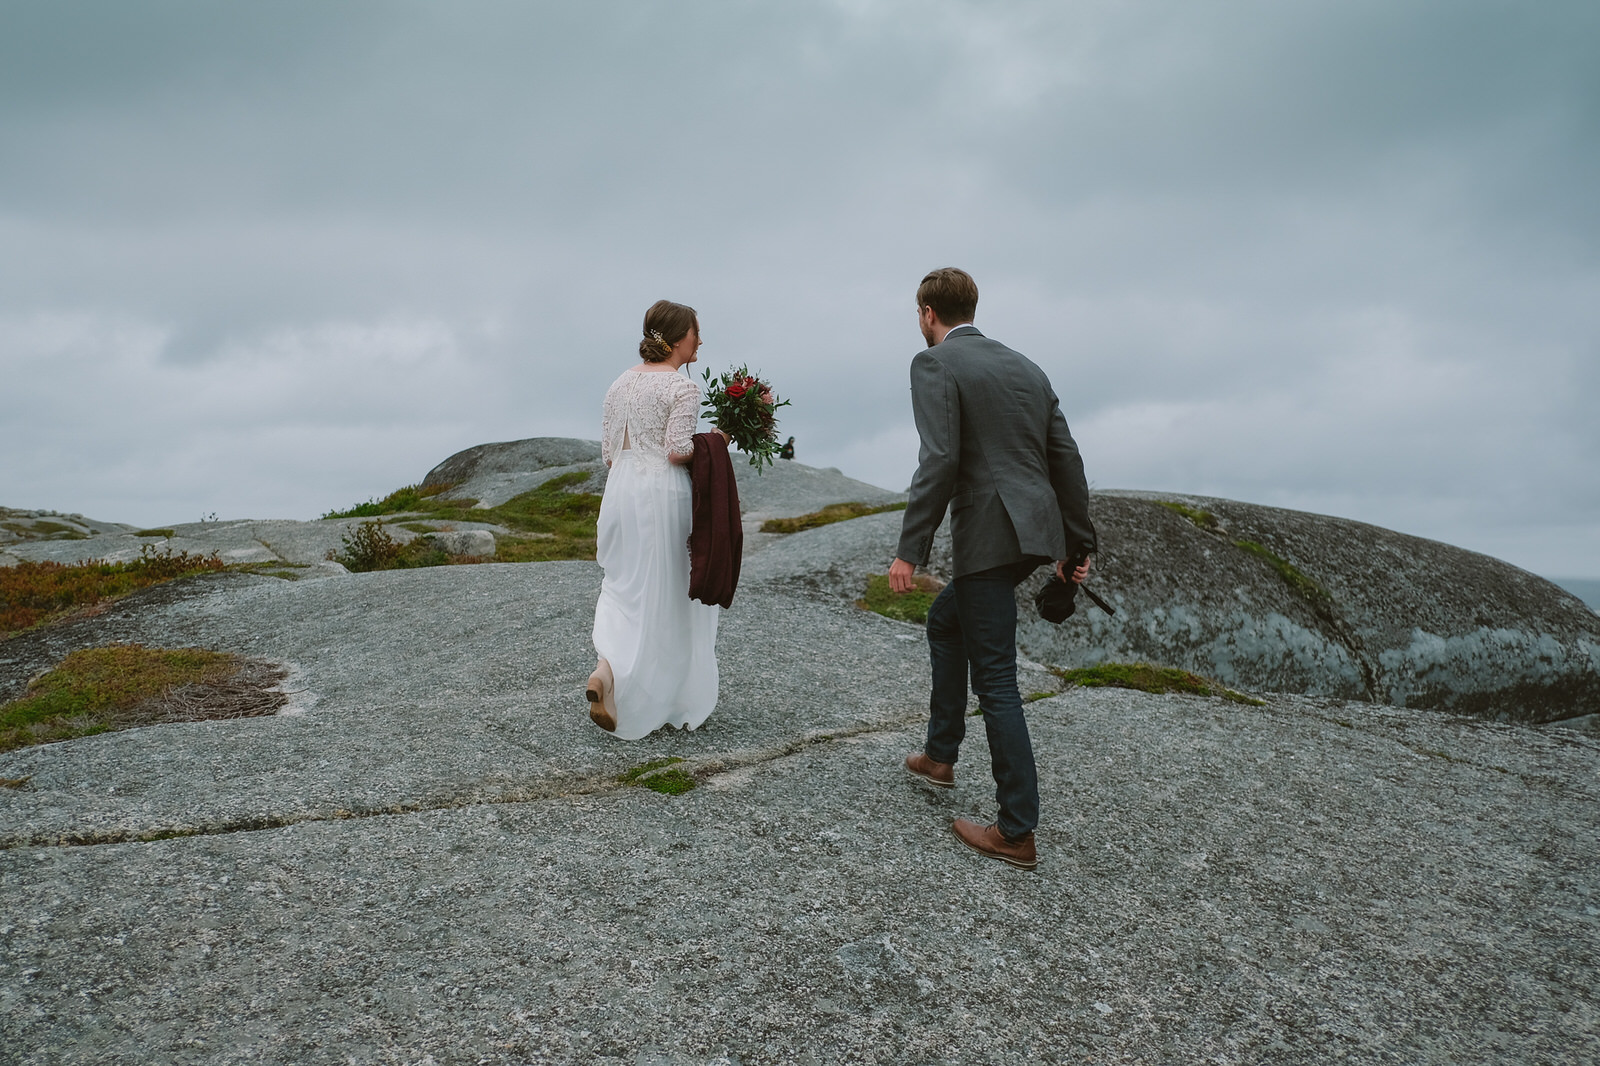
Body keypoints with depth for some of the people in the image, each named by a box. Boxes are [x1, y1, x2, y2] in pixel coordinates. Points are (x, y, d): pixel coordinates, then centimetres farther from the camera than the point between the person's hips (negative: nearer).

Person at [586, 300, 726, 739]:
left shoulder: (620, 384, 11)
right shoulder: (682, 387, -10)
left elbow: (608, 452, 13)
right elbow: (678, 450, -17)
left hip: (620, 490, 6)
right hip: (663, 494, -6)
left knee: (624, 586, 15)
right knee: (664, 596, 6)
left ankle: (607, 669, -8)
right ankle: (671, 702, 18)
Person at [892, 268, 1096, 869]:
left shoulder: (934, 364, -5)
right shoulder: (1025, 368, 17)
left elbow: (939, 462, -18)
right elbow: (1067, 461, 15)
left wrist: (909, 551, -17)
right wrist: (1077, 545, 20)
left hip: (990, 536, -8)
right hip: (1033, 531, 8)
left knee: (994, 679, -1)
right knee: (944, 622, 26)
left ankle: (1017, 832, 6)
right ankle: (939, 756, 35)